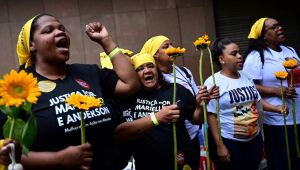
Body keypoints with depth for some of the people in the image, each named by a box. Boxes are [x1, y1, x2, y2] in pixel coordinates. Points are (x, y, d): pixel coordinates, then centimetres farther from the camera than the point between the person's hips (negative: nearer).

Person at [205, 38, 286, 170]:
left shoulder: (246, 77, 7)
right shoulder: (213, 82, -13)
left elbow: (257, 100, 17)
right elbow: (211, 115, -15)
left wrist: (276, 108, -1)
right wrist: (219, 145, -17)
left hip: (254, 138, 6)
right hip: (229, 142, -6)